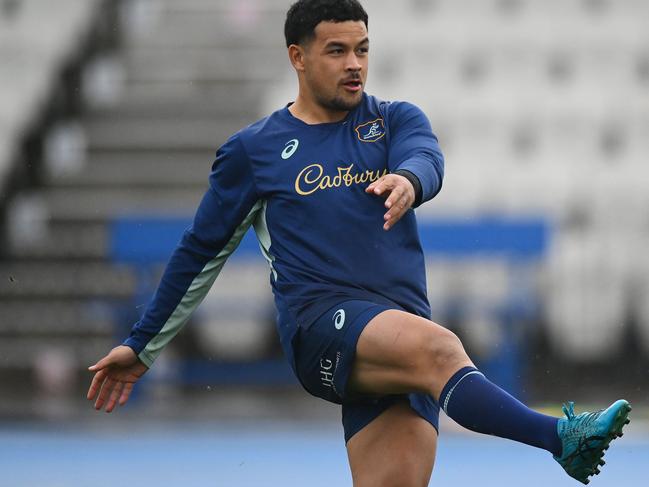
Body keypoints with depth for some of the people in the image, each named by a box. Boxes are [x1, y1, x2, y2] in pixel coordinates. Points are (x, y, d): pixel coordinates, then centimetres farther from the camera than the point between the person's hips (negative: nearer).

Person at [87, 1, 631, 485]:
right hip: (319, 320, -3)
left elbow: (426, 158, -7)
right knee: (437, 347, -34)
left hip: (403, 321, 3)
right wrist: (142, 346, 26)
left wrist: (408, 180, -33)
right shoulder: (253, 151, 14)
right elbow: (199, 254, 23)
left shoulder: (396, 120, 18)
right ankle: (561, 438, -52)